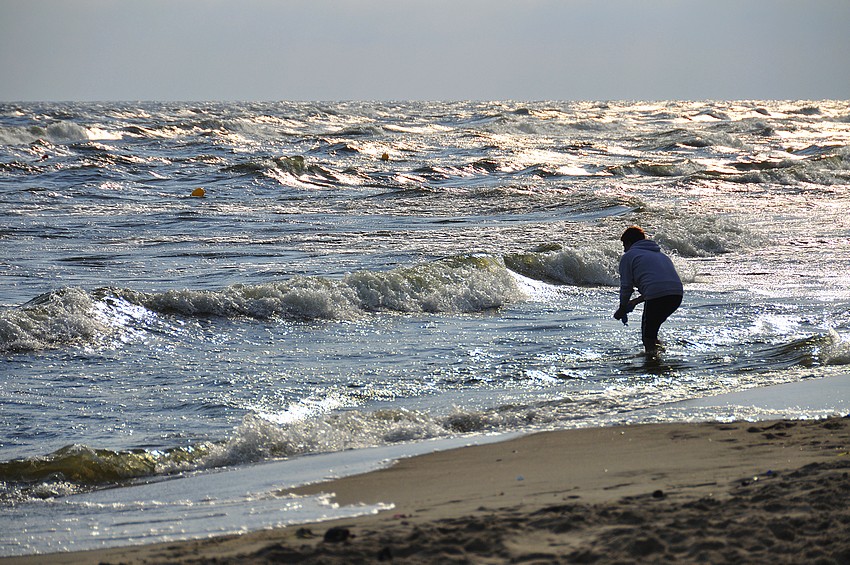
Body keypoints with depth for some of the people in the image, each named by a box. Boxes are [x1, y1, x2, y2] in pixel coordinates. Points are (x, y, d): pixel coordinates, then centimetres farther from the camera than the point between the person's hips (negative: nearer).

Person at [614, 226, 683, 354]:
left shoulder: (628, 257, 12)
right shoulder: (659, 254, 34)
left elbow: (626, 287, 7)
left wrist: (622, 309, 22)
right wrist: (636, 301, 39)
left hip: (657, 295, -7)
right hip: (677, 294, 7)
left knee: (647, 335, 6)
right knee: (653, 326, 26)